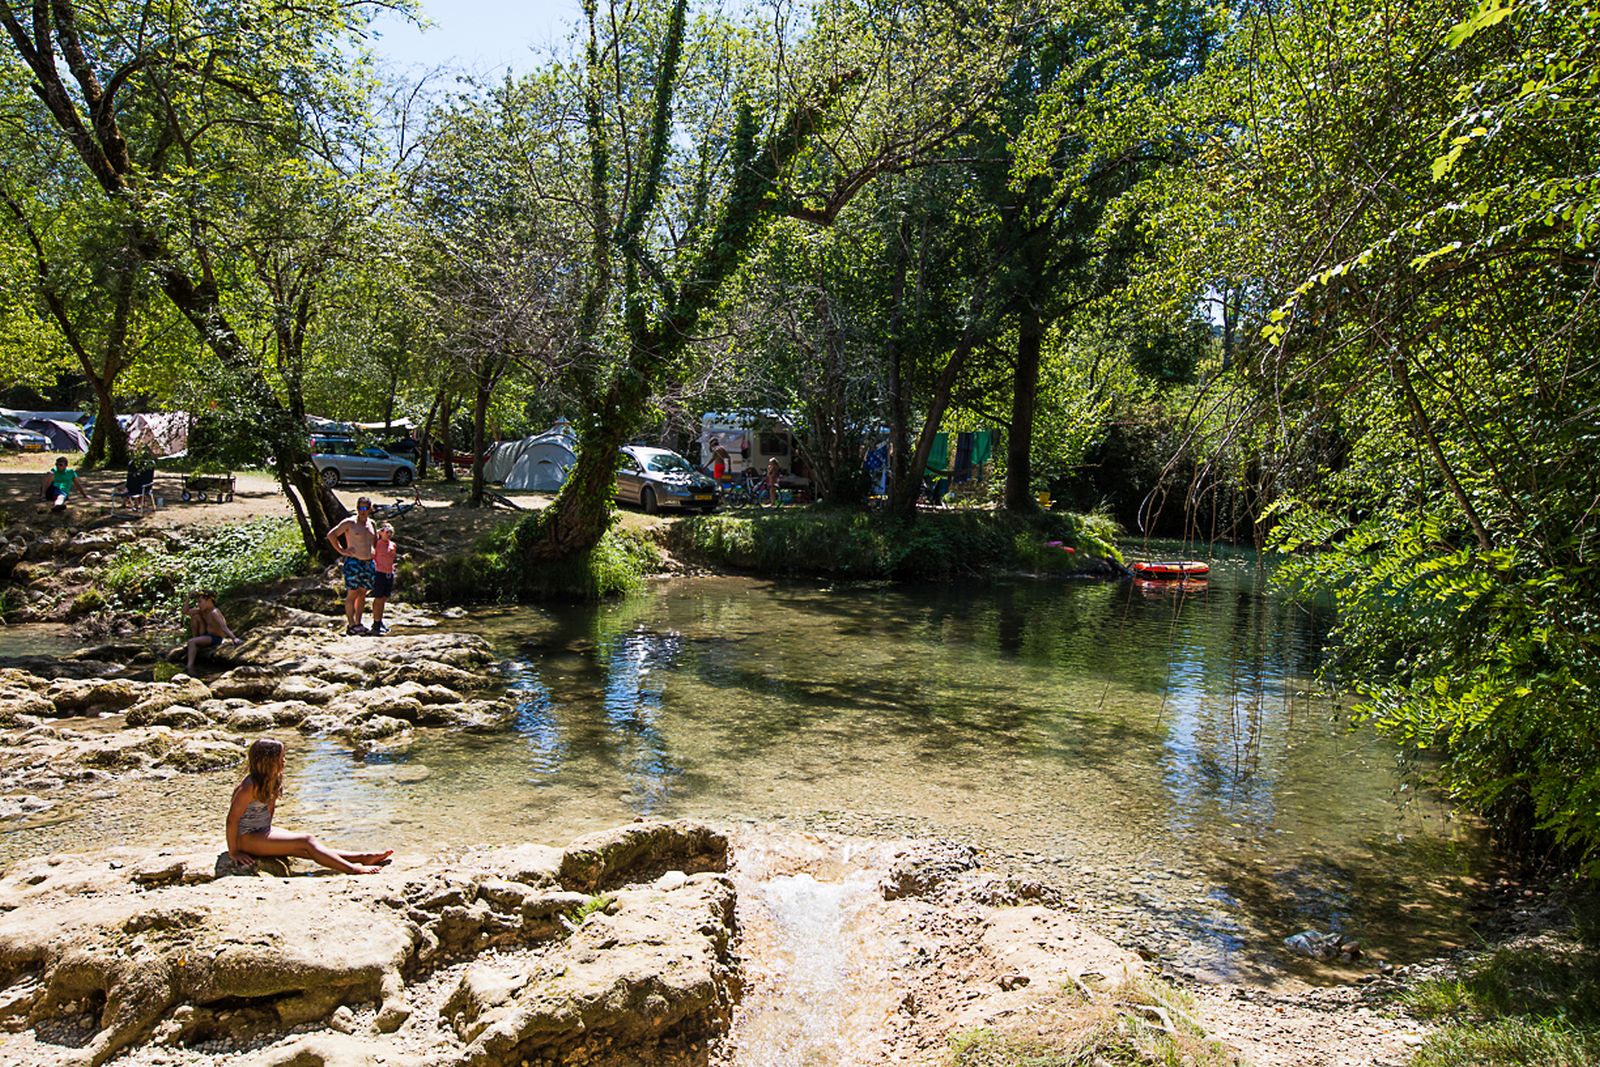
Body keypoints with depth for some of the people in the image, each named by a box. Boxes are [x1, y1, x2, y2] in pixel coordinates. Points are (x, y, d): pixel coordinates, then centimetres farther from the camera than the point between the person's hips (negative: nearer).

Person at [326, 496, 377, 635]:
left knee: (362, 594, 9)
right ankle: (351, 625, -6)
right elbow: (331, 534, -9)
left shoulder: (371, 523, 13)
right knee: (352, 593, -7)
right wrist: (341, 550, -10)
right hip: (353, 562, -6)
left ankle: (358, 623, 15)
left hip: (368, 563, 6)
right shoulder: (350, 522, -6)